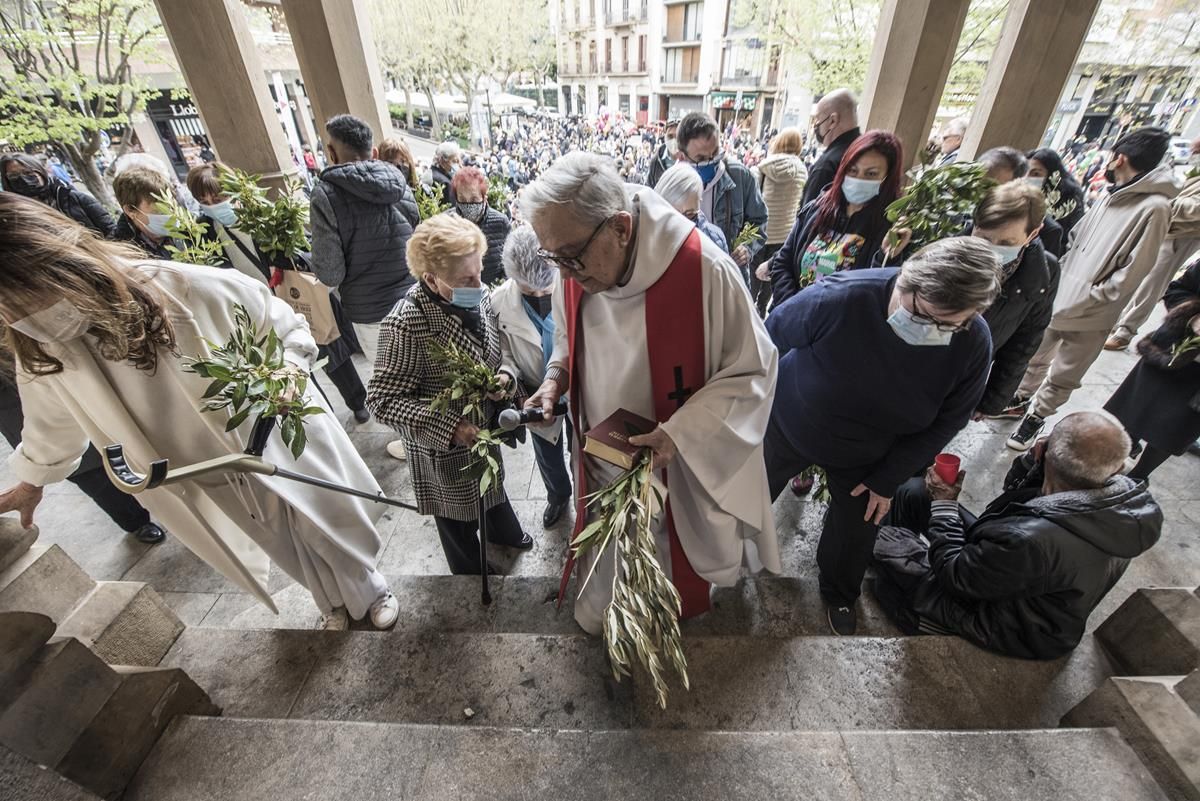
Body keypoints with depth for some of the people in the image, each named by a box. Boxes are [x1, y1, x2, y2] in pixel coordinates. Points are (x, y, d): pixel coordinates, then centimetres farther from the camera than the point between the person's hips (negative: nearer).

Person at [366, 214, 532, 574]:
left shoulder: (479, 297, -13)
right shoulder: (407, 324, -31)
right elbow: (382, 400, -24)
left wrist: (505, 375, -18)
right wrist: (450, 425, -31)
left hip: (486, 427, 6)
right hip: (444, 447, -5)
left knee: (492, 482, 33)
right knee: (458, 517, 20)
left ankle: (503, 531, 65)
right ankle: (472, 574, 51)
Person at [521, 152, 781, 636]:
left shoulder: (704, 271, -29)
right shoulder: (575, 273, -13)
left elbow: (752, 370, -18)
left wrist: (679, 433, -28)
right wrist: (556, 378, -12)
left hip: (674, 471, -3)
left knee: (667, 555, 24)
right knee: (606, 558, 27)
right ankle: (599, 616, 59)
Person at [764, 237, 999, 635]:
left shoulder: (973, 345, -23)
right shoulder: (841, 297, -35)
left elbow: (944, 423, -8)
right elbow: (768, 340, -19)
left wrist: (887, 480, -6)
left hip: (868, 456, 3)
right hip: (787, 427, -2)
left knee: (856, 529, 17)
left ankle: (839, 593, 51)